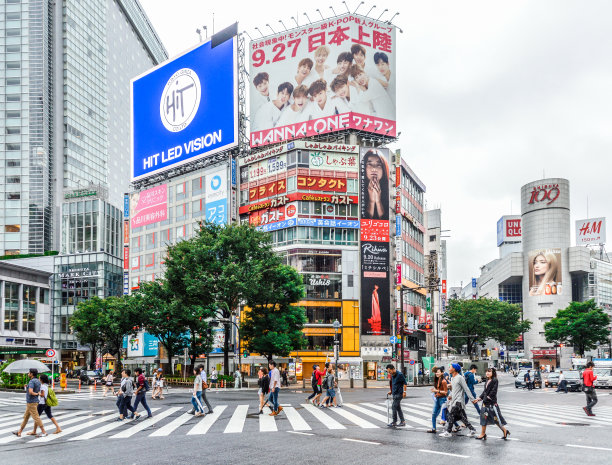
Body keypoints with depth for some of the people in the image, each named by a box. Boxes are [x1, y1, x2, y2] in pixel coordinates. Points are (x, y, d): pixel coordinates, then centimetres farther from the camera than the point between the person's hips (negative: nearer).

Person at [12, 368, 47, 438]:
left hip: (31, 403, -10)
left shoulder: (31, 381, -20)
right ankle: (19, 432, 20)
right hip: (35, 401, 10)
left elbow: (30, 392, -32)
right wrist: (27, 387, 10)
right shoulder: (38, 381, 11)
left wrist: (36, 394, -12)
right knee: (26, 417, 14)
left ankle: (43, 432, 0)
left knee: (36, 417, -4)